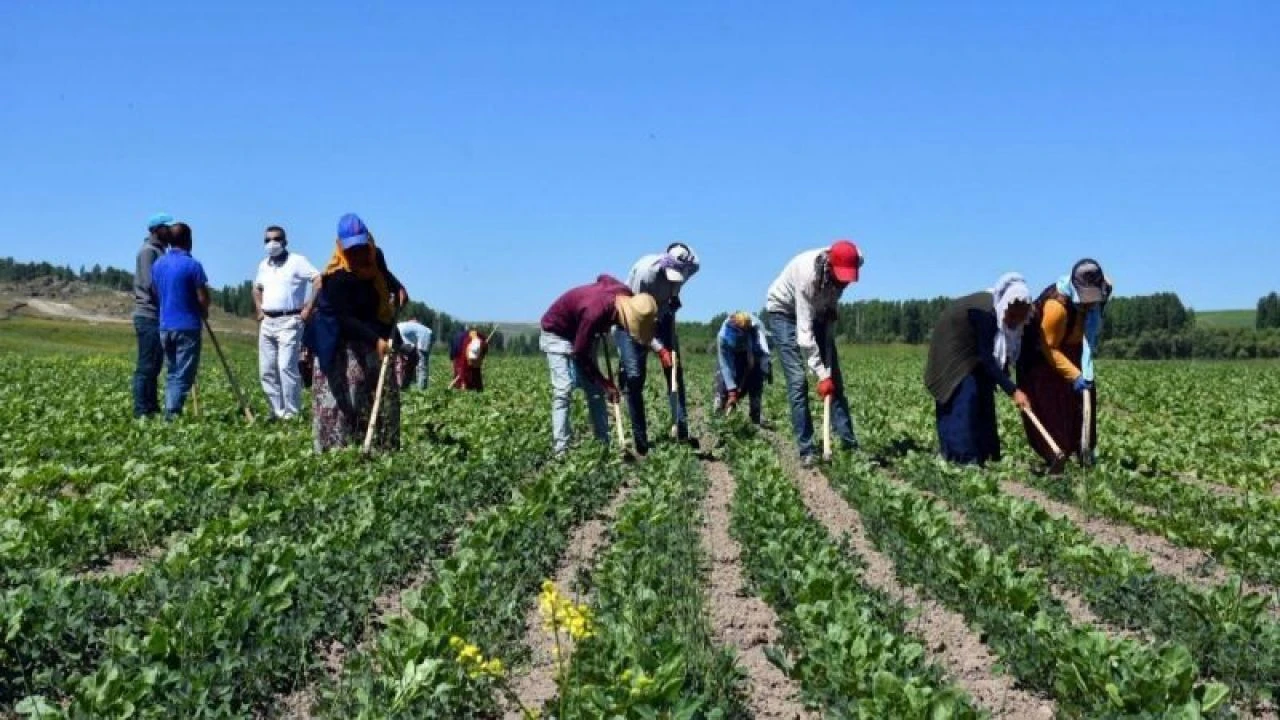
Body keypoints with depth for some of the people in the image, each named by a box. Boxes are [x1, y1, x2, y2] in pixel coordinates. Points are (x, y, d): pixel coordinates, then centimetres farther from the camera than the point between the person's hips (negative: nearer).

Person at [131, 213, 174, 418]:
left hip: (158, 317, 10)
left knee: (154, 366, 12)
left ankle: (152, 409, 16)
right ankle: (142, 412, -6)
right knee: (146, 366, -7)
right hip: (149, 316, -10)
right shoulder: (148, 250, -10)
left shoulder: (159, 251, 18)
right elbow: (151, 284, -19)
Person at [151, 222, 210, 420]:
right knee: (184, 375, -4)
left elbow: (156, 293, 13)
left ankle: (170, 412, 11)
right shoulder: (192, 265, -12)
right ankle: (172, 413, -12)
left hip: (165, 326, 6)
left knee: (172, 373, 14)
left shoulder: (157, 264, 8)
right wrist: (204, 312, 8)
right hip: (188, 326, -6)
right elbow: (203, 298, -12)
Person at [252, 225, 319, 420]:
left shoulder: (297, 261, -6)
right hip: (267, 323, 7)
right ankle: (277, 411, 15)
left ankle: (292, 413, -12)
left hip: (289, 321, -7)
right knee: (266, 370, 7)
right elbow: (257, 288, 32)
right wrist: (259, 311, 17)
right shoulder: (263, 265, 15)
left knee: (286, 367, -16)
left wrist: (309, 309, -14)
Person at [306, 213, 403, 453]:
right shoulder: (337, 278, -25)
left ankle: (384, 448, 13)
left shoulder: (375, 257, -4)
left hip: (377, 337, 7)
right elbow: (346, 320, -25)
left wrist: (397, 289, 3)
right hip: (343, 345, -7)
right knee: (345, 401, -12)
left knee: (385, 396, 7)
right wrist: (375, 339, -33)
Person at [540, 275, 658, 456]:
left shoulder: (626, 295, -20)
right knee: (563, 390, -18)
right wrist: (605, 383, -23)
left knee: (595, 390, 3)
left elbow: (603, 278, 5)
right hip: (557, 333, -8)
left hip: (581, 334, 8)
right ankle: (561, 450, -18)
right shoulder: (595, 311, -42)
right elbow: (580, 354, -30)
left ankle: (604, 444, 5)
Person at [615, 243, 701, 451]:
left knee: (675, 372, -4)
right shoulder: (646, 271, -35)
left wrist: (674, 296, -7)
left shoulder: (692, 267, -19)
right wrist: (659, 349, -29)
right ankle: (640, 440, -6)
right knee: (634, 377, -12)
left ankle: (682, 432, -2)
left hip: (661, 318, 5)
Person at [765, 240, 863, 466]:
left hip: (816, 311, 6)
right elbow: (804, 332, -37)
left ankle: (849, 443, 1)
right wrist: (821, 374, -37)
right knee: (797, 380, -14)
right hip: (784, 312, -6)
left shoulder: (844, 268, -22)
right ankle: (806, 451, -11)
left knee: (835, 376, -1)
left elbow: (831, 306, 0)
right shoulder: (808, 273, -38)